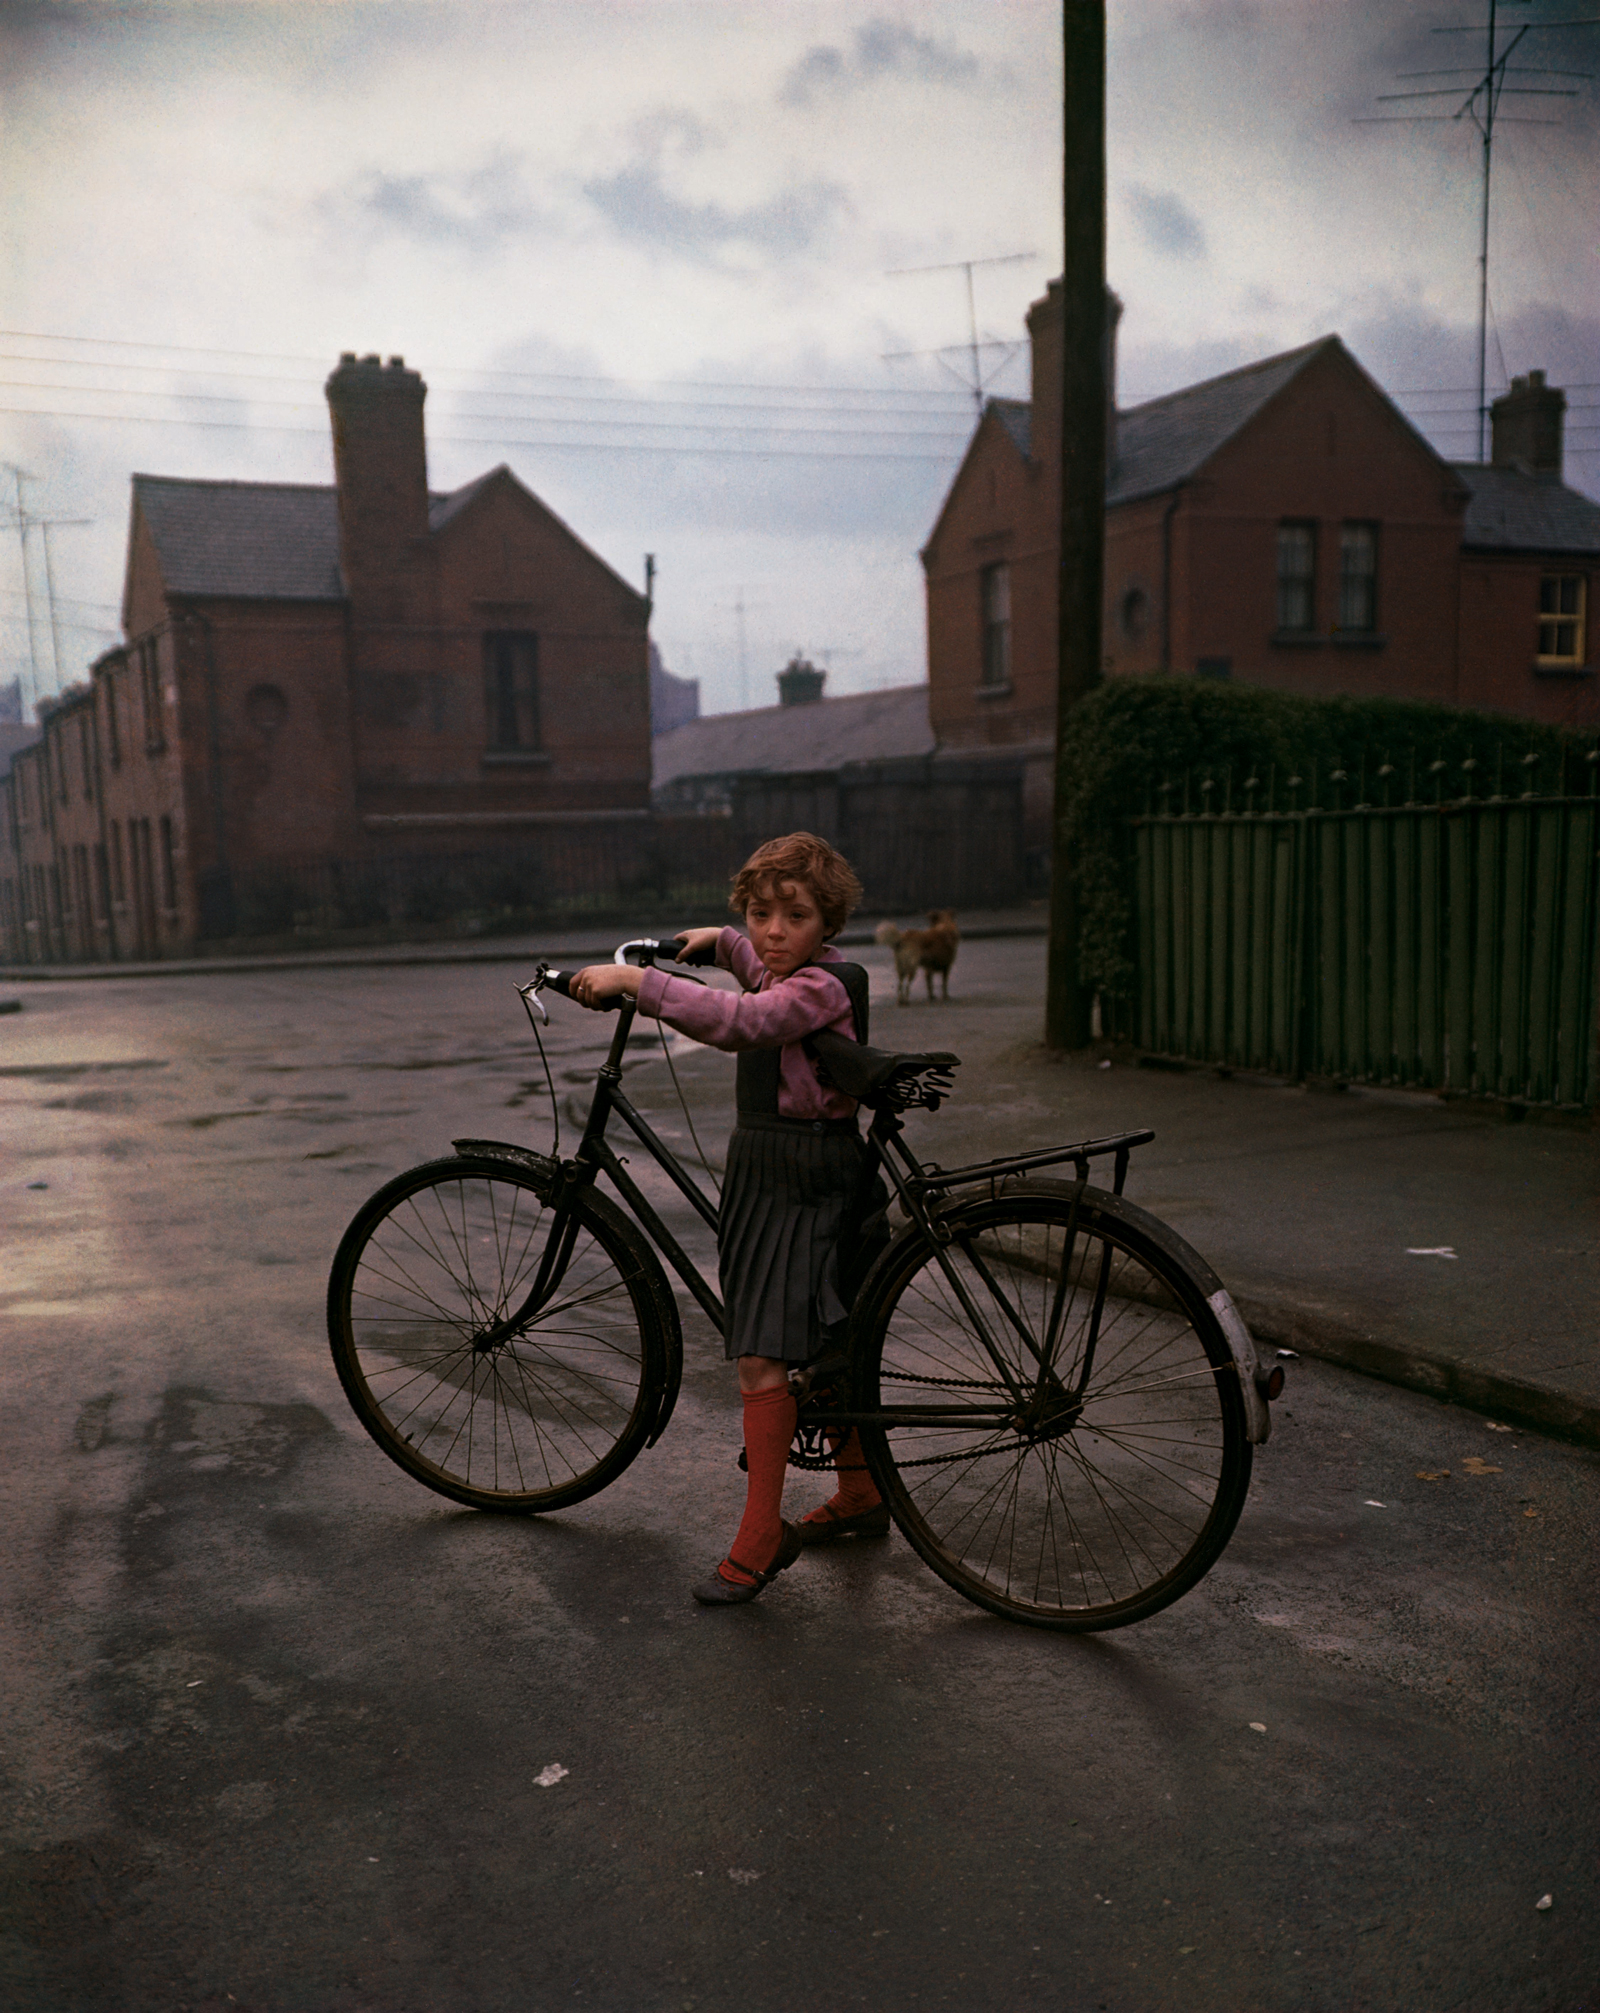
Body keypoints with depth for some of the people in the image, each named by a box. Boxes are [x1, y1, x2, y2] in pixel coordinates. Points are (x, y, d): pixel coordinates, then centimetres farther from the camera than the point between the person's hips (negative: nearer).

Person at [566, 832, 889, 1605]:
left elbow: (738, 1020, -37)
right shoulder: (781, 970, 11)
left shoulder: (824, 985, -19)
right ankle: (859, 1496, 33)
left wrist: (632, 979, -36)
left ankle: (760, 1538, -3)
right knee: (825, 1350, 19)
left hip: (806, 1185, -10)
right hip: (761, 1173, 10)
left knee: (762, 1359, -12)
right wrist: (715, 941, 19)